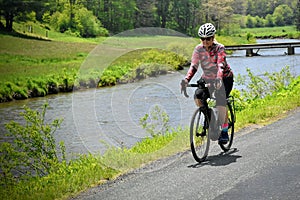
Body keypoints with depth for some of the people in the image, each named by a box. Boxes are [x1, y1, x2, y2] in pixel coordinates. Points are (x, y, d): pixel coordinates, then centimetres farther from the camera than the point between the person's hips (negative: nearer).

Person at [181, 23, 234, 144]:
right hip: (207, 78, 4)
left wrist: (218, 79, -54)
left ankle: (224, 131, -10)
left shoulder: (219, 48, -22)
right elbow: (194, 66, -19)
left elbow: (221, 65, -36)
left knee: (221, 102, -23)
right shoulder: (198, 49, -12)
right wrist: (186, 79, -37)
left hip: (224, 78, -4)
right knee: (198, 98, -21)